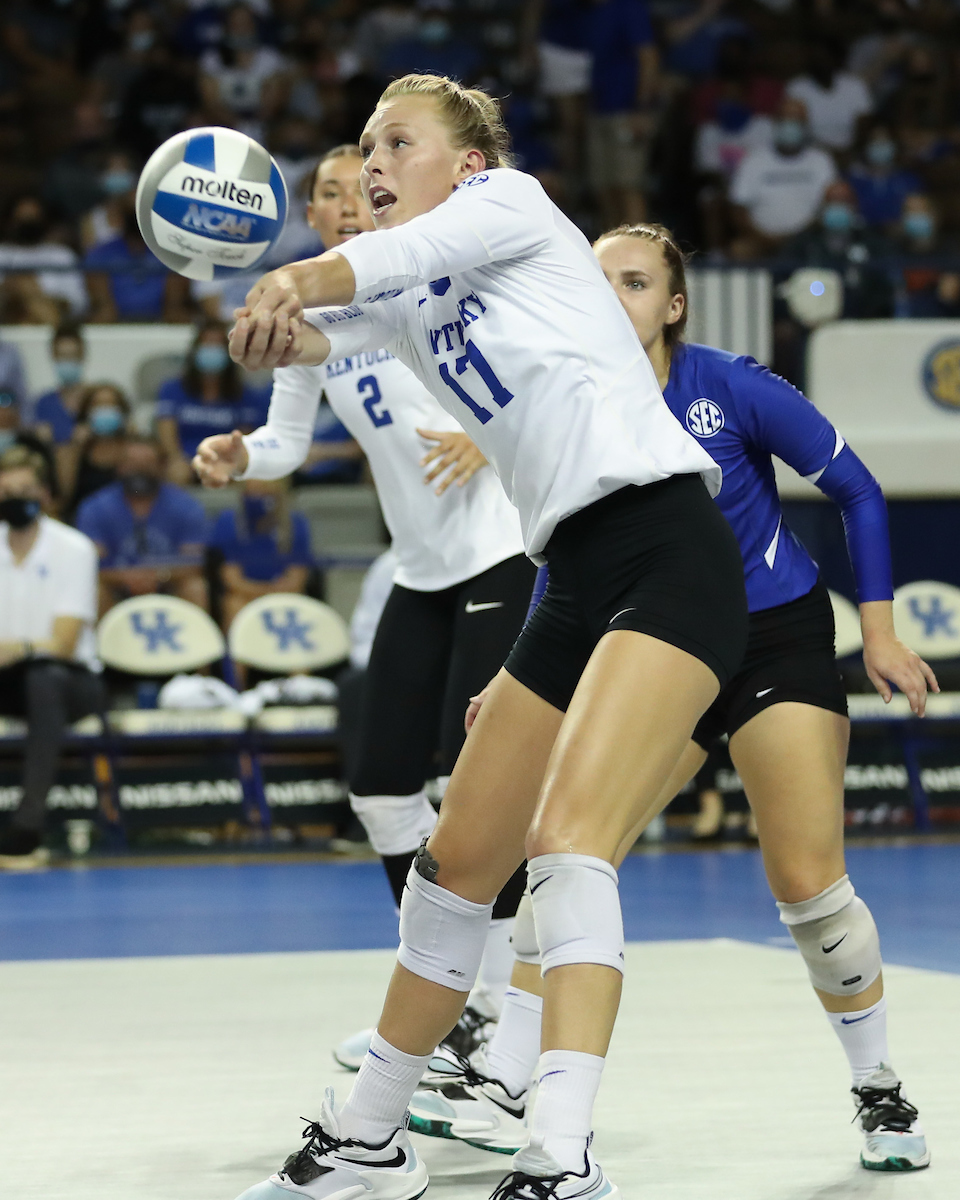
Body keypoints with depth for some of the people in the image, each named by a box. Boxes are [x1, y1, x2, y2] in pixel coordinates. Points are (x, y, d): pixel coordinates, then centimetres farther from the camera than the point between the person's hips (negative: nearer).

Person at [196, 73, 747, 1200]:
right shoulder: (406, 306, 18)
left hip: (669, 550, -8)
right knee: (456, 863, 12)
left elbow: (387, 257, -21)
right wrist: (266, 341, -26)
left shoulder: (512, 200, 0)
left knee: (568, 838, -25)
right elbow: (309, 331, -2)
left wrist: (295, 278, -41)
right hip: (576, 586, 8)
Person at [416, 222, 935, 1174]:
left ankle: (882, 1095, 14)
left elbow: (857, 493, -6)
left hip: (779, 641, -4)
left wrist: (880, 633, -8)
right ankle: (500, 1091, -9)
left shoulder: (732, 388, -16)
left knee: (806, 885, -8)